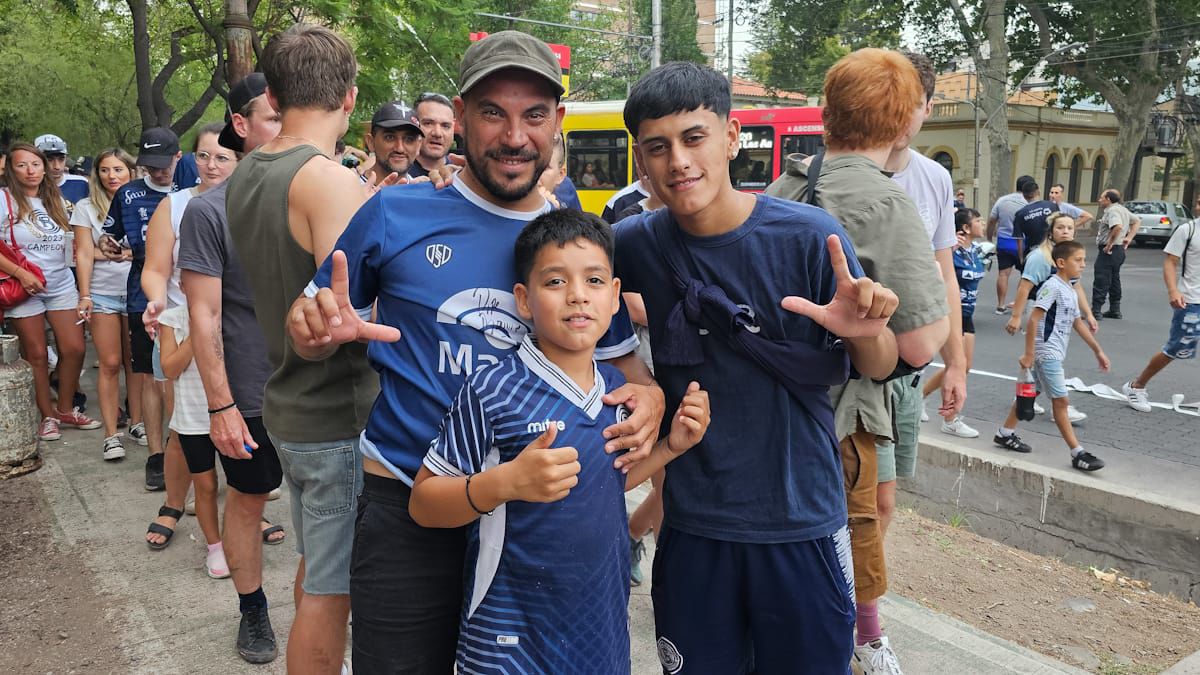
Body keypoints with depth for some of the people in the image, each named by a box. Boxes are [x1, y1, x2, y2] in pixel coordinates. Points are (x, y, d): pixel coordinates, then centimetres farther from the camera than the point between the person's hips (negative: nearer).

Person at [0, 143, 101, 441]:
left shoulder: (56, 199, 11)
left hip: (62, 285, 4)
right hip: (24, 290, -4)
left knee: (74, 349, 1)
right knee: (37, 355, 2)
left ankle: (65, 409, 19)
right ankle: (47, 416, 16)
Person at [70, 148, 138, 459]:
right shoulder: (86, 207, 4)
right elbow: (84, 255, 0)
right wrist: (84, 296, -6)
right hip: (104, 295, -1)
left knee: (135, 362, 5)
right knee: (110, 364, -1)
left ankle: (137, 422, 17)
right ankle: (111, 434, 3)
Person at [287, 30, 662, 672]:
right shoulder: (396, 214, -7)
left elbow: (623, 360, 11)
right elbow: (306, 328, 3)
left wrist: (648, 396, -12)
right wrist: (319, 326, -21)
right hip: (405, 509, -2)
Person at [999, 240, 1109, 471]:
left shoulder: (1070, 291, 14)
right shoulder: (1052, 287, -16)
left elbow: (1078, 323, 20)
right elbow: (1033, 319, -20)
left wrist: (1098, 351, 21)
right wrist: (1028, 354, -21)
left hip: (1054, 353, 10)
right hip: (1046, 352, -10)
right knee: (1061, 401, -7)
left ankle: (1005, 434, 27)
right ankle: (1078, 453, -4)